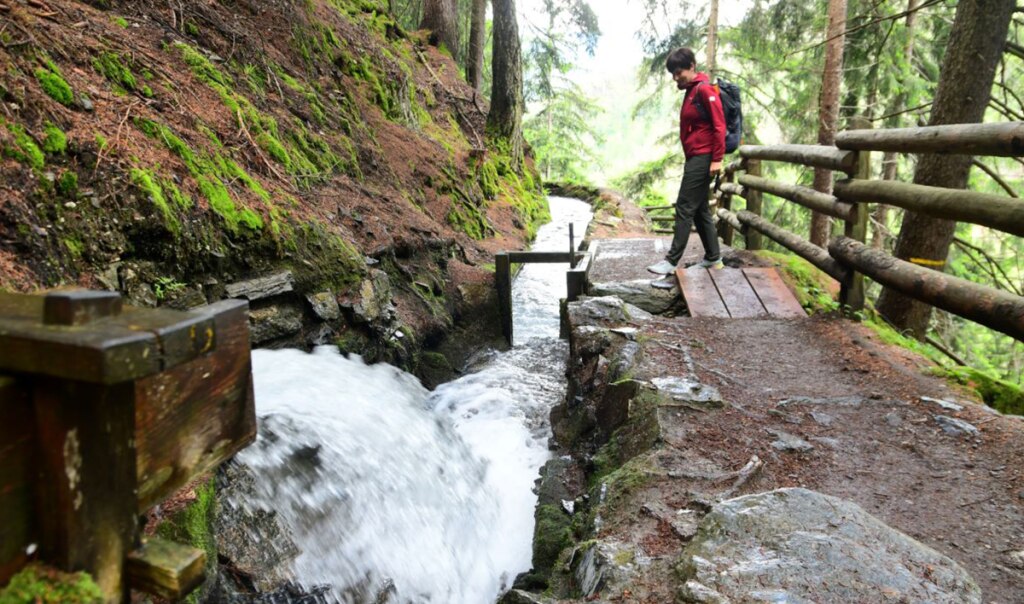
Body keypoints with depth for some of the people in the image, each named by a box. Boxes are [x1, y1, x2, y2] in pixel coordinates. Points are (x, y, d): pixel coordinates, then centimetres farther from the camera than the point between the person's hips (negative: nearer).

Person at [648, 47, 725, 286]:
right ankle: (713, 258, 18)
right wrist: (690, 157, 16)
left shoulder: (704, 89, -10)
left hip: (702, 159, -10)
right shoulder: (691, 92, 18)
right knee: (700, 210, 11)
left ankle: (672, 262, -9)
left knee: (685, 209, -10)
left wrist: (717, 158, -20)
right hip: (694, 158, 10)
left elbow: (719, 125, -16)